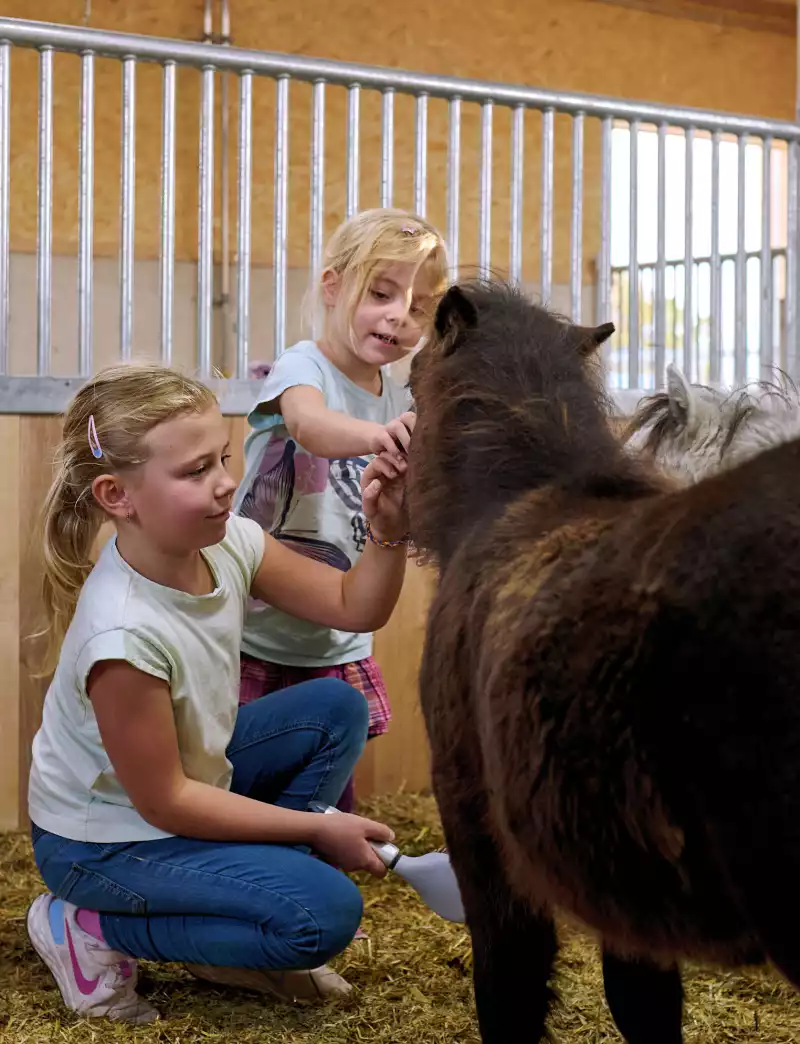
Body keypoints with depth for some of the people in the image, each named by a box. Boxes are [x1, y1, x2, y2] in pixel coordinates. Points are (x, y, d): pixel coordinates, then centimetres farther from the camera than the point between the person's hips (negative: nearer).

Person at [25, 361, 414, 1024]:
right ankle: (89, 928, -3)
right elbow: (164, 801, -24)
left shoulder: (228, 542, -14)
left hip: (192, 771, 8)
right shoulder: (123, 634, -35)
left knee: (337, 709, -1)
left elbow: (353, 607, -2)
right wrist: (318, 830, -18)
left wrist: (388, 534, -24)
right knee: (324, 911, -19)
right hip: (104, 839, -8)